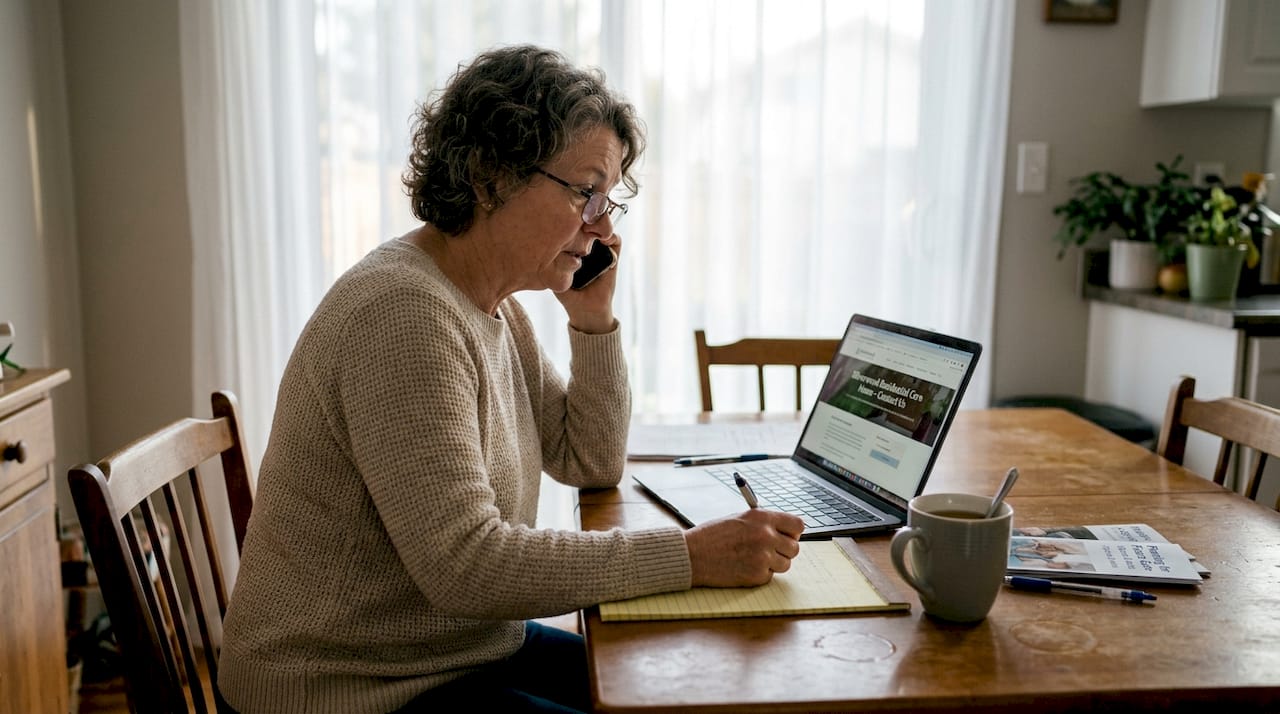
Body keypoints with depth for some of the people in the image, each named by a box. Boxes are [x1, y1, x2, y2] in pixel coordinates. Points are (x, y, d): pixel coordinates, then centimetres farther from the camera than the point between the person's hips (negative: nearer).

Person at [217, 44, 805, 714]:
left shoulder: (493, 304, 4)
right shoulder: (404, 313, -25)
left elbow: (590, 464, 11)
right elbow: (466, 566, -30)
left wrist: (593, 320, -1)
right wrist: (689, 556, -28)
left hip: (469, 649, 9)